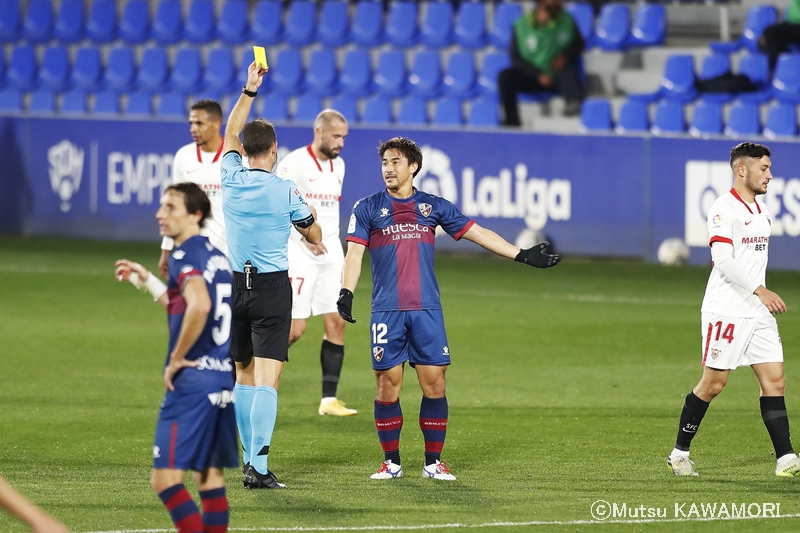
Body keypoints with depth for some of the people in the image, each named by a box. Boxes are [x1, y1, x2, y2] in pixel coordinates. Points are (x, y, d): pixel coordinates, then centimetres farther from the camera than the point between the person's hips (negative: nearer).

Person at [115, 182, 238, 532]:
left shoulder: (185, 256, -11)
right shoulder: (216, 256, 16)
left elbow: (200, 307, -29)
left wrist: (176, 360, -17)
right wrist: (146, 280, 30)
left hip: (194, 381, -9)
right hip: (225, 379, 9)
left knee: (165, 478, -10)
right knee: (210, 479, 13)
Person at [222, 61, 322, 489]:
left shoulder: (231, 179, 0)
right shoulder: (285, 191, -10)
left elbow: (230, 133, 20)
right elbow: (314, 236, 7)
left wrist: (249, 90, 23)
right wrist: (308, 212, 29)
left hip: (236, 285, 4)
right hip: (272, 287, -4)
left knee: (244, 374, 16)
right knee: (266, 378, -10)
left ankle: (250, 459, 21)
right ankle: (258, 467, -20)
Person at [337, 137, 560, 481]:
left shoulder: (433, 207, 11)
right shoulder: (367, 209, 6)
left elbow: (477, 233, 16)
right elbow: (354, 253, -3)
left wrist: (522, 255, 14)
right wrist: (346, 292, -19)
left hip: (427, 310, 2)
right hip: (386, 312, -2)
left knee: (434, 383, -2)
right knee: (388, 385, -2)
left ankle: (433, 462, 6)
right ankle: (391, 462, 9)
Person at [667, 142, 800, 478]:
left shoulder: (761, 210, 15)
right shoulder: (724, 209, -11)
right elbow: (723, 261, -19)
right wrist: (760, 291, -23)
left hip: (758, 312, 8)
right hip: (725, 309, -8)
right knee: (713, 383, -3)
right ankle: (679, 453, 11)